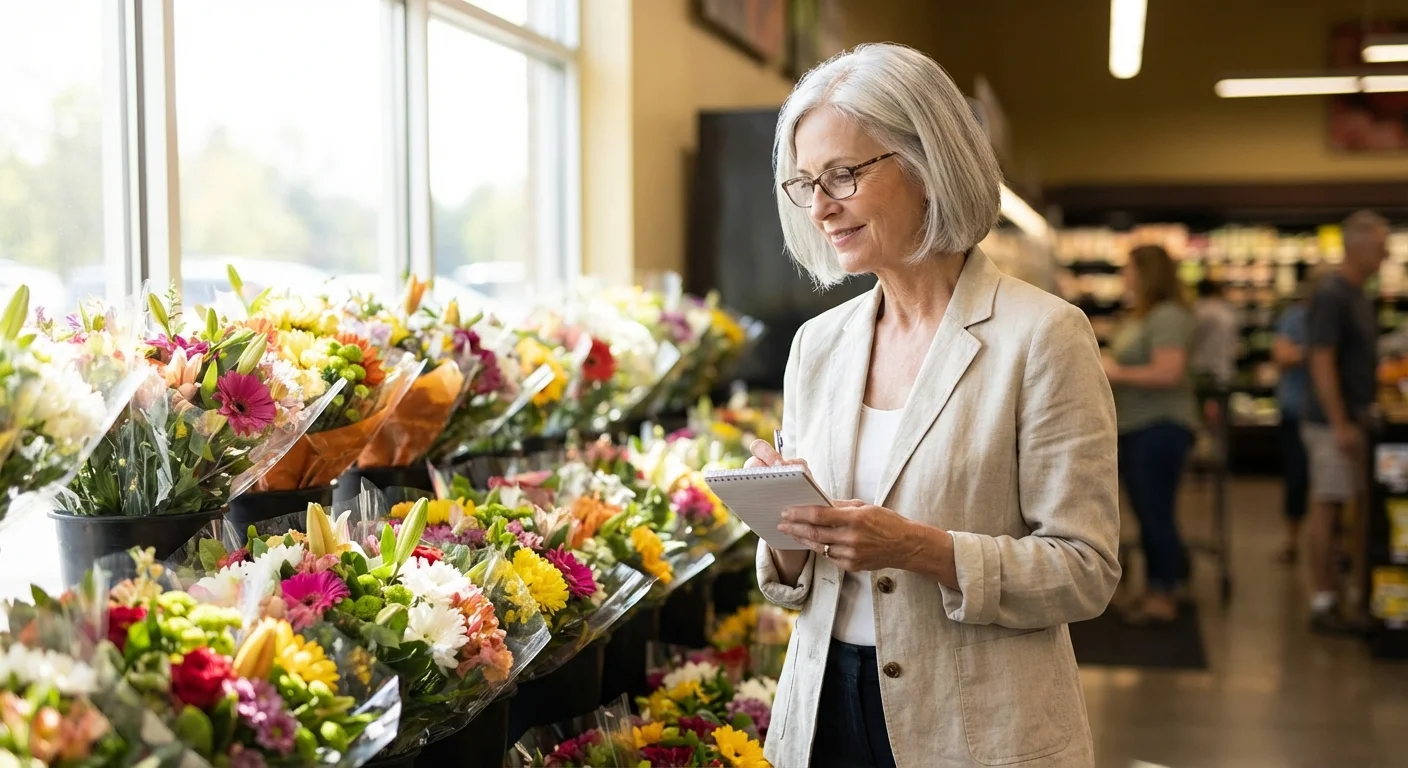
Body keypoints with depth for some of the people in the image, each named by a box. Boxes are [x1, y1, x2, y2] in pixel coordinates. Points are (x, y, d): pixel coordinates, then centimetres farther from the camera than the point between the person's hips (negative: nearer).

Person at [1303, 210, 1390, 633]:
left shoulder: (1360, 296, 14)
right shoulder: (1331, 296, -14)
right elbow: (1322, 363, -19)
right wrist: (1340, 424, -21)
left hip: (1356, 420, 9)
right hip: (1334, 423, -9)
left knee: (1350, 505, 10)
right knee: (1327, 505, -4)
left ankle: (1333, 596, 16)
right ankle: (1322, 603, 1)